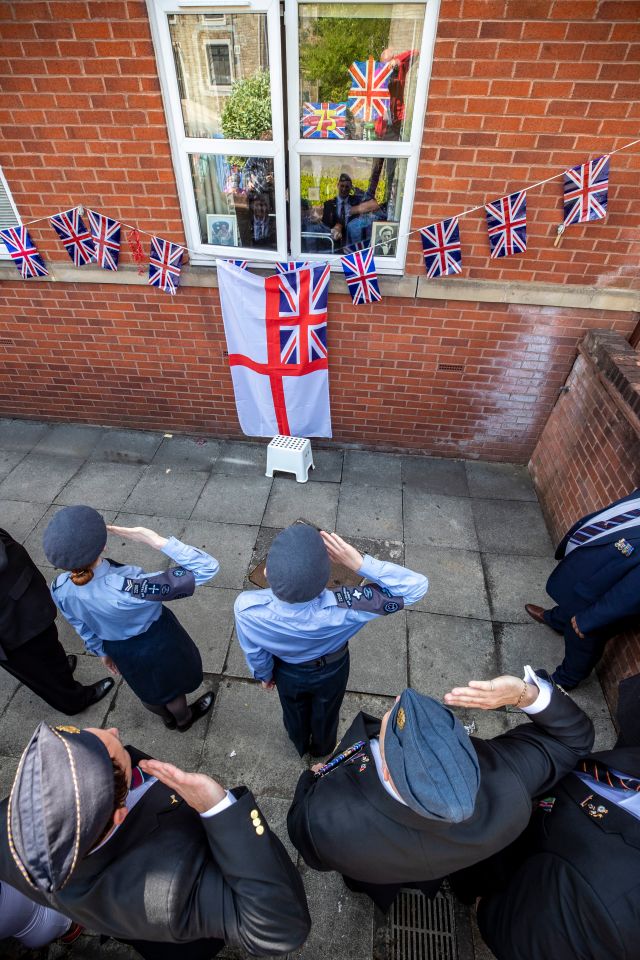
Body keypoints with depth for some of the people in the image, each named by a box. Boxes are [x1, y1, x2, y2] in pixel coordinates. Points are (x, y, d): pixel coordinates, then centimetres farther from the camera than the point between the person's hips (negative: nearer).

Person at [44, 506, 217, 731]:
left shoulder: (60, 589, -25)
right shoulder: (127, 587, -46)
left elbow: (83, 628, -3)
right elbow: (207, 567, -46)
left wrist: (102, 651, 16)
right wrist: (155, 540, -44)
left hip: (118, 650, 5)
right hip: (157, 645, -5)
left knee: (146, 689, 35)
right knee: (172, 686, 30)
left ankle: (168, 718, 67)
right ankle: (184, 719, 63)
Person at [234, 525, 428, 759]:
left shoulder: (247, 608, -41)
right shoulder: (341, 608, -47)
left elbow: (254, 653, -17)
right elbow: (416, 586, -38)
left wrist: (264, 675, 5)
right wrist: (358, 562, -46)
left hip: (287, 672, 1)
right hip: (332, 670, -1)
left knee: (294, 713, 36)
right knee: (325, 714, 34)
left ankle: (301, 745, 68)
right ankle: (322, 749, 66)